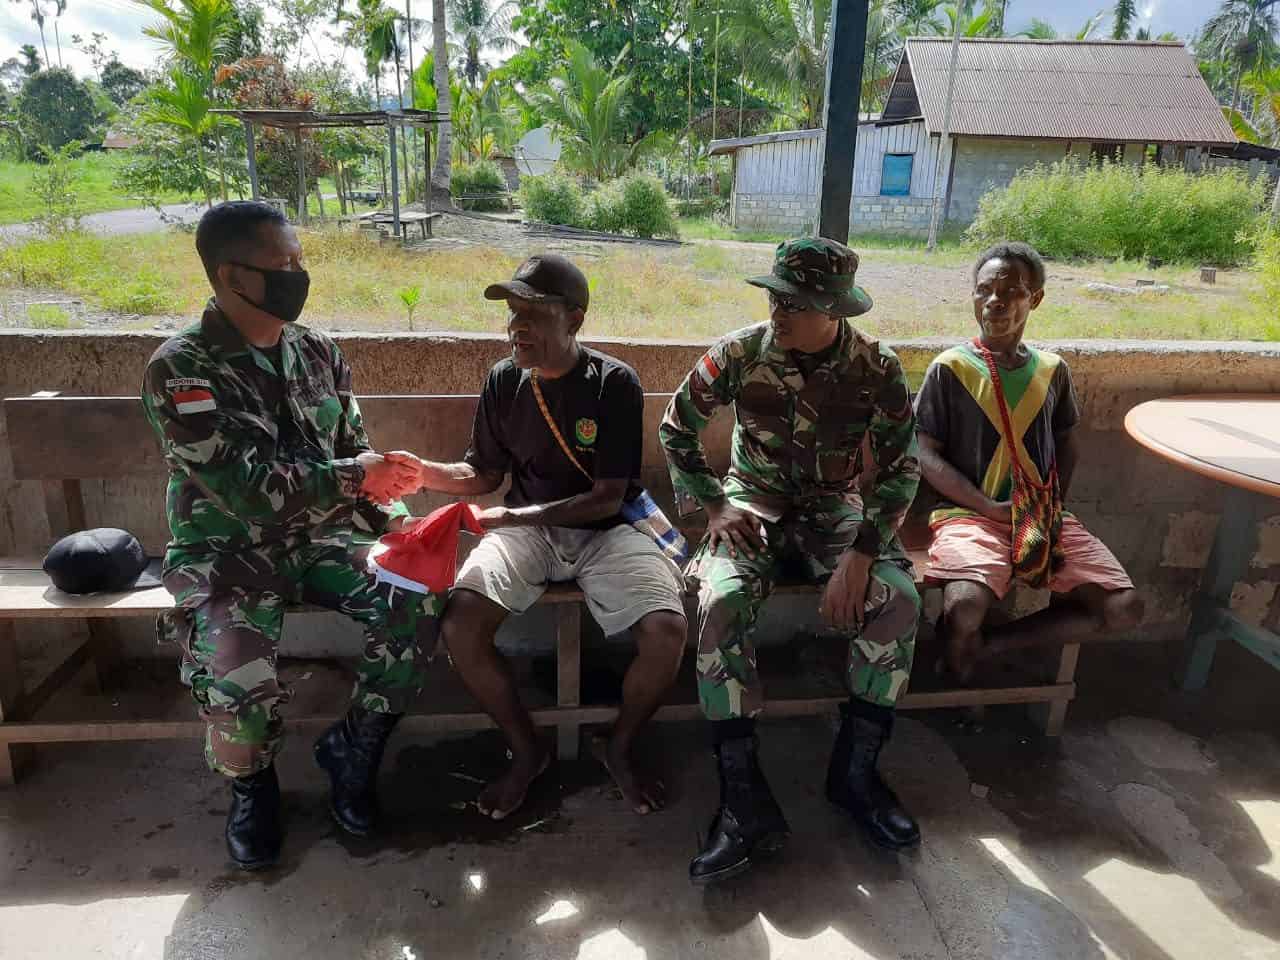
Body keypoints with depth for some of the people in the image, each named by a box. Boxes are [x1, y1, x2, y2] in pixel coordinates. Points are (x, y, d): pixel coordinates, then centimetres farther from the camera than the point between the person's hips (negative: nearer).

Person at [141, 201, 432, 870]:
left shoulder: (317, 351, 4)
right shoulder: (180, 370, -13)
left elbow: (355, 452, 10)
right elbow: (245, 484, -22)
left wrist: (393, 518, -6)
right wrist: (356, 476, -24)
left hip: (320, 536, 4)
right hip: (226, 550, -4)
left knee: (414, 606, -21)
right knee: (239, 675, -29)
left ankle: (353, 751, 4)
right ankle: (252, 784, 8)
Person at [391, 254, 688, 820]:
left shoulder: (615, 383, -13)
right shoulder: (503, 380, -1)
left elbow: (608, 499, -15)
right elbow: (484, 476, 9)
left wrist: (515, 516, -24)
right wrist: (424, 472, -11)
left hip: (604, 531, -2)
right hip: (525, 530, 3)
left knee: (667, 631, -27)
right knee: (458, 626, -24)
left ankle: (620, 748, 6)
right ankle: (526, 750, 4)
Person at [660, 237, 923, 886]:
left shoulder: (878, 370, -12)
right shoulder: (739, 353, -12)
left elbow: (899, 470, -8)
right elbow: (677, 428, 1)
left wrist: (859, 557, -20)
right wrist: (711, 508, -8)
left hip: (836, 510, 1)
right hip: (754, 503, -1)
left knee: (899, 598, -26)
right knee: (723, 600, -31)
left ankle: (855, 771, -8)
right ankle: (744, 800, -24)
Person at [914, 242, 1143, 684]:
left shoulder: (1052, 370, 10)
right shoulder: (949, 369, -2)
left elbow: (1067, 444, 20)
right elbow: (927, 456, -5)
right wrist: (991, 508, -14)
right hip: (969, 512, -5)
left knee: (1125, 607, -11)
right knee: (965, 608, -33)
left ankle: (991, 644, -1)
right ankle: (960, 684, 2)